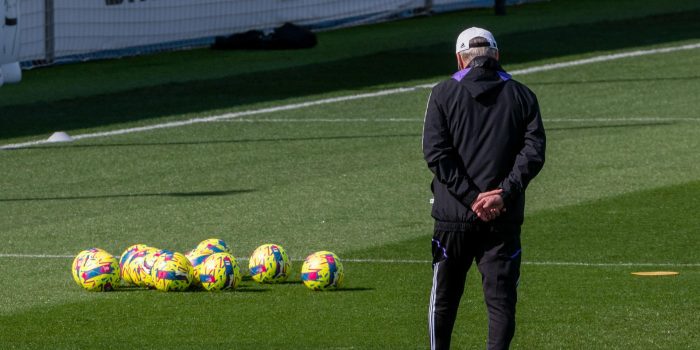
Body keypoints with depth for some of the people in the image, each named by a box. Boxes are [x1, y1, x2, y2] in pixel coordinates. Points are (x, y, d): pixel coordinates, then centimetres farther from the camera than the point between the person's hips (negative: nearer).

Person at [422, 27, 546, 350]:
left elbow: (435, 153, -8)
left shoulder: (444, 94, 2)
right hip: (504, 218, 0)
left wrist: (472, 197, -10)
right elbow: (534, 151, -4)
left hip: (453, 214, 0)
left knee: (444, 296, 13)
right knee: (501, 298, 1)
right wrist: (504, 194, -10)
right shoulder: (521, 96, 6)